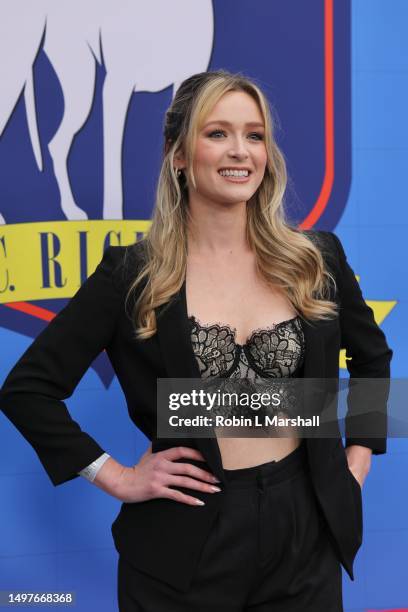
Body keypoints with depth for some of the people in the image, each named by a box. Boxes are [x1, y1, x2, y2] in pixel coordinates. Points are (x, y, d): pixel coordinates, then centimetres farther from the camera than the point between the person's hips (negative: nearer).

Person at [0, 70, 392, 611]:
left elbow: (373, 357, 17)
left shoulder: (317, 259, 0)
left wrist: (357, 459, 9)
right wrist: (116, 477, -8)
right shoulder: (132, 275, -8)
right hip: (187, 540, -2)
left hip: (304, 531, 3)